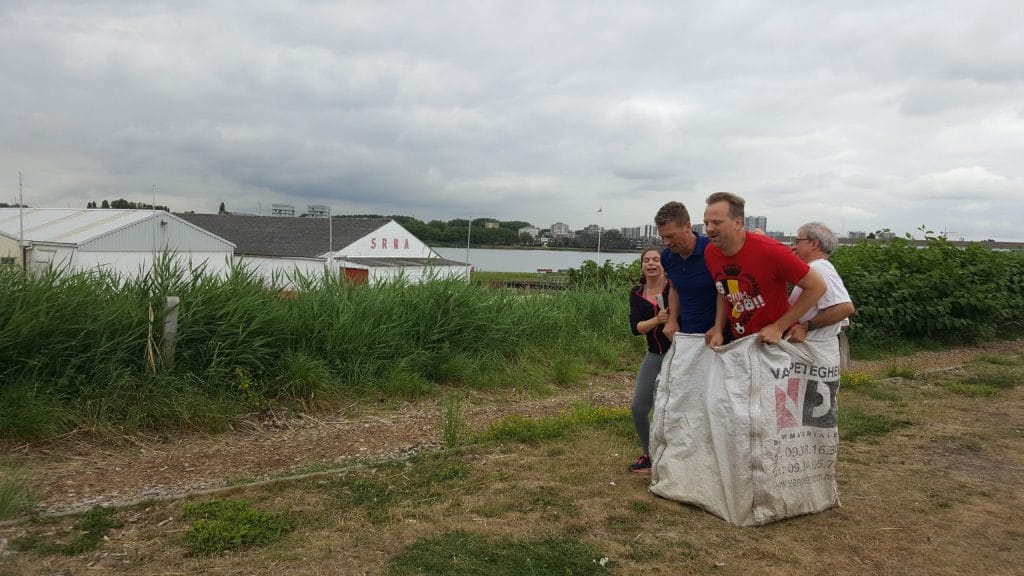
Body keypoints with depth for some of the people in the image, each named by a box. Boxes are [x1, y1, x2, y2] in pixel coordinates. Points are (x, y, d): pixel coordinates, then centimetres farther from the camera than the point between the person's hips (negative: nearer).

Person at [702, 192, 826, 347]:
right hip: (738, 341, 5)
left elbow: (817, 286, -17)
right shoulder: (710, 253, -7)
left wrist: (779, 327, -17)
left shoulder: (769, 250, -25)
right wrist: (718, 329, -1)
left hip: (776, 341, -5)